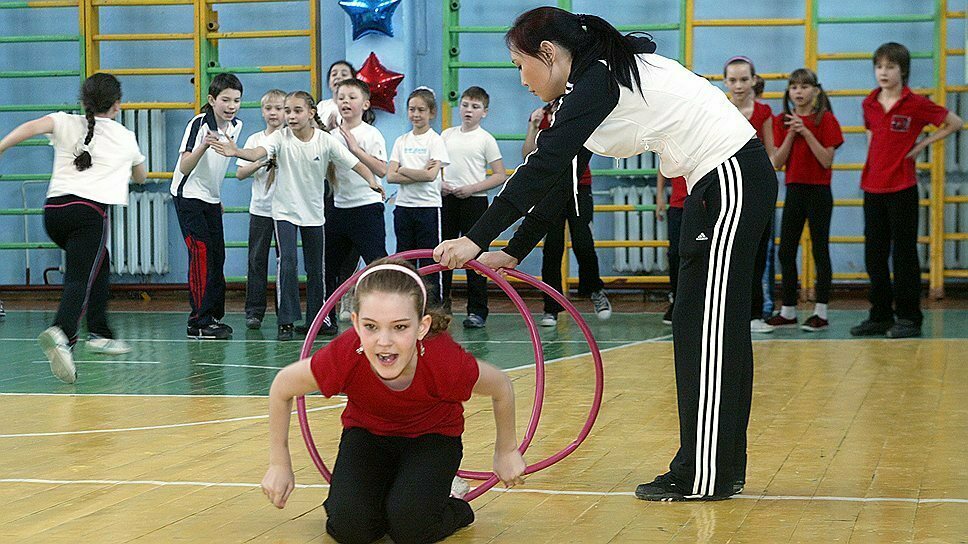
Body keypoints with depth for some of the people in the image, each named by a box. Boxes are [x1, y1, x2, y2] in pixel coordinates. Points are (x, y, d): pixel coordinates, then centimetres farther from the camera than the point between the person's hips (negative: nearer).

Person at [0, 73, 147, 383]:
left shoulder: (66, 123, 15)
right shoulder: (126, 138, 17)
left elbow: (32, 127, -7)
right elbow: (141, 177, 36)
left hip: (54, 209, 4)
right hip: (90, 210, -4)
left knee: (99, 264, 27)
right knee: (80, 279, -15)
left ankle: (99, 334, 29)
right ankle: (61, 333, -44)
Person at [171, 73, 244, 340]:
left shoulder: (235, 126, 2)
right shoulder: (198, 124, -21)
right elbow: (184, 168, -30)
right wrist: (204, 146, -46)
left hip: (212, 199, 8)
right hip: (189, 197, -8)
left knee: (217, 257, 6)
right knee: (201, 254, -14)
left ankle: (214, 317, 14)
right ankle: (198, 323, -13)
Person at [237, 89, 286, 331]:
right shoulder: (255, 140, 6)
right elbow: (240, 174, 2)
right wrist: (262, 163, -12)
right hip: (260, 209, 1)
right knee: (257, 259, 0)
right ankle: (254, 311, 4)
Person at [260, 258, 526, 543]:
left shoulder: (447, 361, -38)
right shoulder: (343, 357, -36)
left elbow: (502, 388, -15)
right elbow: (282, 387, -14)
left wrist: (507, 452, 1)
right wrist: (279, 465, -5)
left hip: (433, 436, -1)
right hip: (367, 432, 1)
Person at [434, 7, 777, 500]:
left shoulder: (598, 79, -16)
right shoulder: (593, 80, 13)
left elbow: (543, 169, -24)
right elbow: (559, 179, 16)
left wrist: (477, 239, -25)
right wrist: (513, 252, 14)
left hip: (732, 178, -10)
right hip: (718, 182, 10)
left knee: (706, 330, -6)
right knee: (714, 330, 12)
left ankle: (705, 478, -1)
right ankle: (721, 470, 19)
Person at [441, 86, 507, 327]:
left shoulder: (486, 139, -1)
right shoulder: (447, 134, 10)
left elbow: (500, 175, -3)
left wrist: (472, 188, -13)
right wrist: (440, 184, -3)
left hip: (473, 200, -4)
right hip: (446, 199, 4)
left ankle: (477, 311, 3)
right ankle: (440, 305, 16)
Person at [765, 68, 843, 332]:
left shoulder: (825, 119, -6)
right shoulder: (783, 122, 6)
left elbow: (827, 160, -14)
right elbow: (777, 162, -1)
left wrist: (806, 133, -20)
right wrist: (791, 134, -13)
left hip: (818, 192, -5)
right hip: (794, 190, 5)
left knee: (820, 251, -1)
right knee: (786, 251, 5)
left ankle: (821, 313, 4)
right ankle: (788, 311, 14)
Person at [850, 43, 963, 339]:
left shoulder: (915, 104, -7)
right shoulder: (869, 104, 8)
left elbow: (954, 123, -1)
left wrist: (921, 145, -5)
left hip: (902, 189, -5)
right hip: (872, 188, 6)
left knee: (904, 253, -1)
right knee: (874, 254, 9)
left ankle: (909, 317, 7)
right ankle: (881, 316, 17)